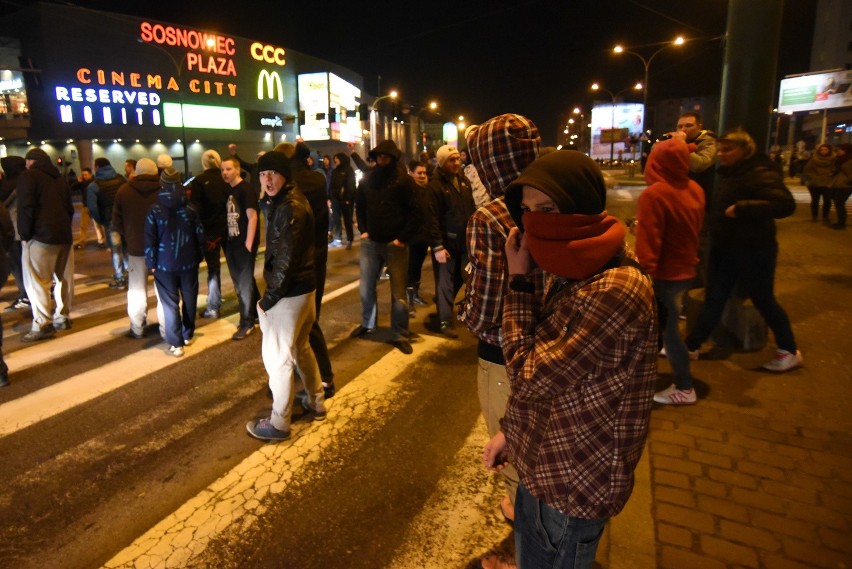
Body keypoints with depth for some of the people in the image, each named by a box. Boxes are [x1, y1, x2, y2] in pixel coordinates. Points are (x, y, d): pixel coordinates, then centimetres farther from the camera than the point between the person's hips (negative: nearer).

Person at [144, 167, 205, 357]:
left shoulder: (154, 211, -9)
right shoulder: (190, 209, -2)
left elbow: (150, 241, -8)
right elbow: (200, 235, 2)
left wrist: (152, 263, 2)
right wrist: (199, 257, 12)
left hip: (165, 264, -2)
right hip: (189, 263, 2)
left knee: (170, 303, 2)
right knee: (189, 299, 16)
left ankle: (176, 343, 1)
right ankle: (188, 335, 28)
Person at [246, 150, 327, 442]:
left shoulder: (288, 208, -20)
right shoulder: (294, 199, 11)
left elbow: (285, 262, -23)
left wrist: (268, 299, -15)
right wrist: (271, 295, 15)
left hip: (289, 292, -10)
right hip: (305, 286, 10)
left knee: (277, 356, 1)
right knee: (300, 347, 23)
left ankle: (279, 423, 14)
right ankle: (316, 402, 38)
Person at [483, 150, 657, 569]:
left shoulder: (613, 292, -30)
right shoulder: (575, 274, 1)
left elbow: (529, 376, -27)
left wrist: (518, 281, -21)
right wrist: (509, 430, 9)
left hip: (574, 481, -8)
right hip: (543, 463, 8)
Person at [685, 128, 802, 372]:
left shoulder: (760, 173, -19)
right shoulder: (730, 173, 8)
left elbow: (785, 204, -32)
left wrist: (741, 208, -33)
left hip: (752, 251, -8)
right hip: (724, 248, 8)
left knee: (763, 301, 6)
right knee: (713, 300, 12)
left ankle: (790, 351, 26)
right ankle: (691, 346, 19)